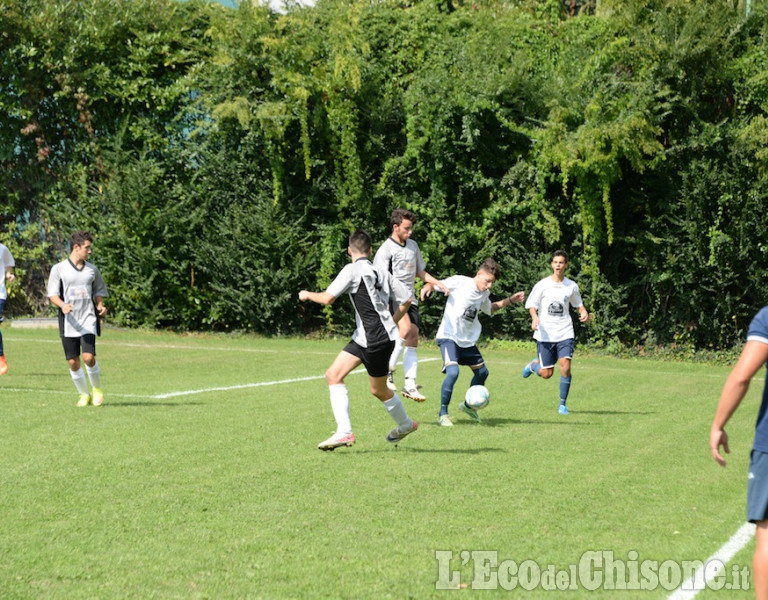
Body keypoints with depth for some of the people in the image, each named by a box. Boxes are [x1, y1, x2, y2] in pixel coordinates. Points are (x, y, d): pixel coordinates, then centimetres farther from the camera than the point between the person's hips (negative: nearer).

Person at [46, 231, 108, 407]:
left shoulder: (92, 270, 10)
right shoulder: (59, 269, 1)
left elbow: (98, 291, 21)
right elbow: (52, 294, -3)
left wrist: (100, 305, 1)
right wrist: (63, 305, -23)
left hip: (88, 320, 1)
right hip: (68, 322, -1)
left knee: (89, 357, -15)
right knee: (73, 362, 0)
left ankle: (97, 389, 8)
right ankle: (84, 394, 18)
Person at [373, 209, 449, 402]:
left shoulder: (413, 246, 15)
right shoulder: (386, 249, -6)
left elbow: (420, 272, 27)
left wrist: (437, 283, 12)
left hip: (410, 299, 7)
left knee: (413, 341, 0)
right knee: (406, 328, -28)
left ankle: (410, 386, 1)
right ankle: (388, 370, -15)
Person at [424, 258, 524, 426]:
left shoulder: (485, 293, 7)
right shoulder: (459, 282, -14)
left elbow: (489, 308, 28)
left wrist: (510, 300, 22)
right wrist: (429, 286, -36)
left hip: (468, 341, 8)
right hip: (448, 337, -8)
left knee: (482, 372, 15)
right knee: (453, 371, -26)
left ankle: (468, 405, 41)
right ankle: (443, 414, -9)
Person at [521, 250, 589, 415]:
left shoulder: (572, 286, 5)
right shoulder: (543, 285, -2)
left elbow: (578, 304, 20)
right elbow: (531, 304, 1)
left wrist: (584, 313, -2)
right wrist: (535, 318, -19)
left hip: (565, 334, 1)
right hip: (545, 334, -1)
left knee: (565, 367, -16)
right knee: (546, 374, 1)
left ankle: (562, 404, 0)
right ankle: (534, 365, 38)